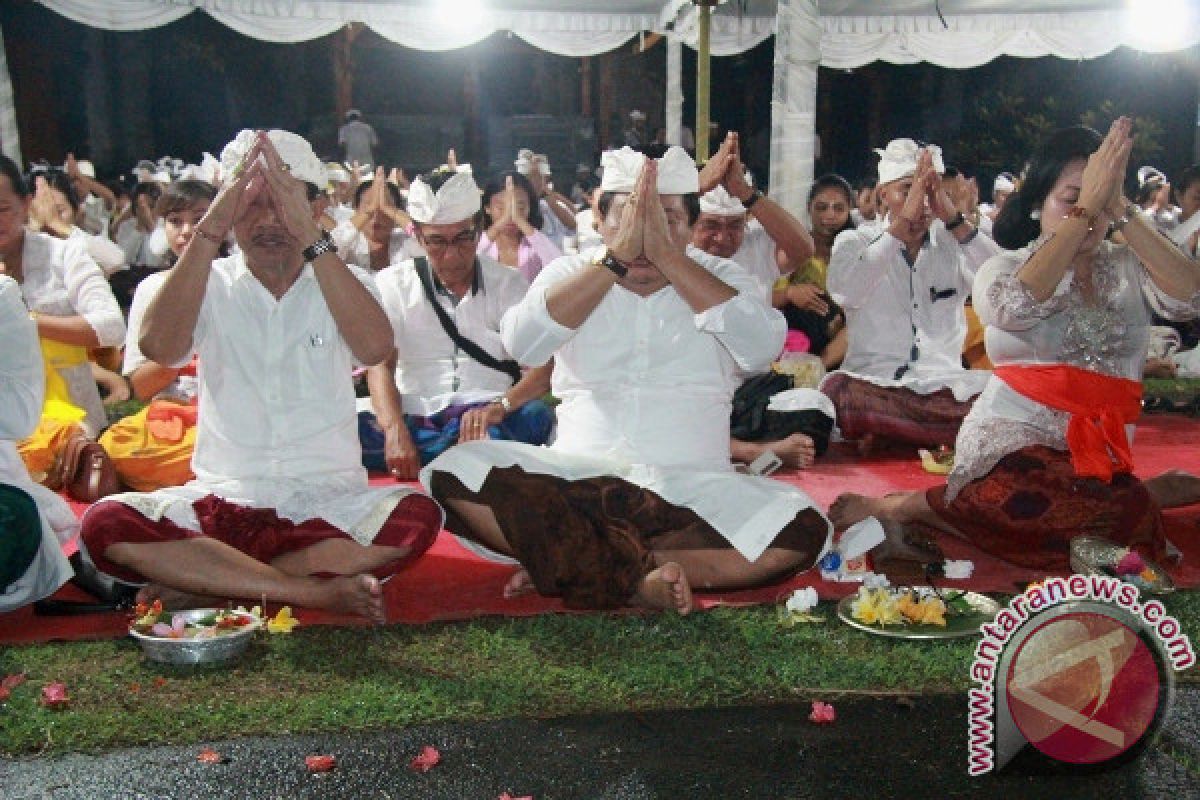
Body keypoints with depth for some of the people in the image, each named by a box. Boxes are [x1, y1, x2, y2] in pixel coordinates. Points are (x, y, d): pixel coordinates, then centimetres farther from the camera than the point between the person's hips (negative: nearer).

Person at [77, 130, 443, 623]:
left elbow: (375, 348, -19)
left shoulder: (344, 283, 5)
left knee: (416, 516, -30)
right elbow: (159, 347, -17)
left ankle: (208, 586, -21)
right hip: (221, 500, 0)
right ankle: (319, 591, -24)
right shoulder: (210, 284, 6)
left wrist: (311, 238, -23)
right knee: (105, 525, -26)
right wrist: (208, 230, -19)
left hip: (327, 503, 0)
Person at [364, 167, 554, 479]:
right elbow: (380, 366, -2)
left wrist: (499, 407, -24)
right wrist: (395, 432, -23)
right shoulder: (392, 284, 11)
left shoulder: (509, 285, 11)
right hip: (416, 420, 0)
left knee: (535, 416, -34)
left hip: (489, 417, 0)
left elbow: (542, 369, 0)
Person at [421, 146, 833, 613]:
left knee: (802, 530, -28)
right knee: (456, 472, -25)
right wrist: (615, 258, -14)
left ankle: (575, 568, -21)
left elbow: (761, 348, -12)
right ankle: (641, 579, -23)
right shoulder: (569, 274, 9)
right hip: (575, 480, 0)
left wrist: (667, 256, -14)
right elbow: (522, 344, -11)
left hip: (691, 490, 0)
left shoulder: (719, 277, 9)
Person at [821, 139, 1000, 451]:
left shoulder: (953, 243, 13)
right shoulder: (854, 241, 8)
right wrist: (904, 221, -17)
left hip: (944, 386, 2)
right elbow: (845, 293, -16)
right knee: (837, 390, -36)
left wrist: (953, 217, -13)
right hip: (872, 383, -2)